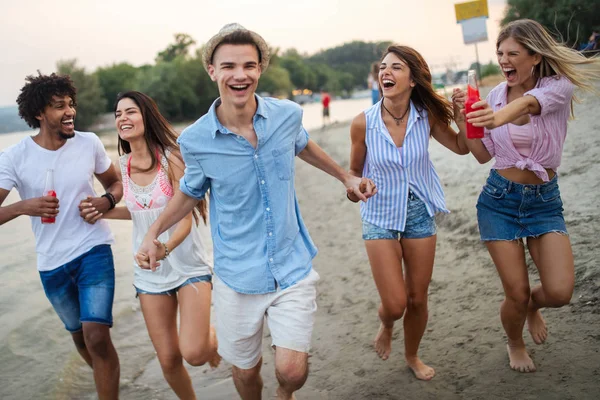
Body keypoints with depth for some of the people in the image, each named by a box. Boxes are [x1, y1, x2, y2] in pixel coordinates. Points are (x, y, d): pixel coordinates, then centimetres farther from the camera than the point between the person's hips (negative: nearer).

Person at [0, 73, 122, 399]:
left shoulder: (89, 143, -6)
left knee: (97, 336, -18)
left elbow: (115, 183, 9)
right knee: (79, 335, 21)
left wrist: (107, 201, -12)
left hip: (93, 249, -1)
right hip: (51, 262, 2)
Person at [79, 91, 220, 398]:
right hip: (149, 273, 5)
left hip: (188, 266, -4)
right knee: (169, 360, 6)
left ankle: (213, 336, 18)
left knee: (194, 354, -18)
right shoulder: (124, 164, 3)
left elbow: (185, 218, -17)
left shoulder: (170, 157, -13)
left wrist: (165, 248, -35)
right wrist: (102, 211, 4)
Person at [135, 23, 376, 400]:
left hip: (292, 267, 0)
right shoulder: (196, 140, -11)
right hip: (238, 276, 0)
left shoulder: (287, 114, -8)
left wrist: (346, 177, 19)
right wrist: (154, 232, 0)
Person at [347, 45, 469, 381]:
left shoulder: (426, 115, -11)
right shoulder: (364, 123, -15)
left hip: (419, 214, 2)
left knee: (417, 300, 13)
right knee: (395, 304, -5)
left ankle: (412, 356, 41)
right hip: (380, 217, -2)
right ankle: (386, 327, 34)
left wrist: (463, 116, -12)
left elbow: (461, 147, 3)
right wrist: (353, 186, -16)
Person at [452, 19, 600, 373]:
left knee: (559, 292, -14)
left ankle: (533, 306, 25)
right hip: (500, 198, 1)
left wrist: (500, 116, -58)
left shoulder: (558, 86, -10)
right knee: (516, 295, -1)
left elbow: (529, 102, -35)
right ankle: (516, 345, 33)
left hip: (544, 200, -1)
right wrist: (465, 115, -12)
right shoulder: (496, 95, -1)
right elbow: (484, 155, 2)